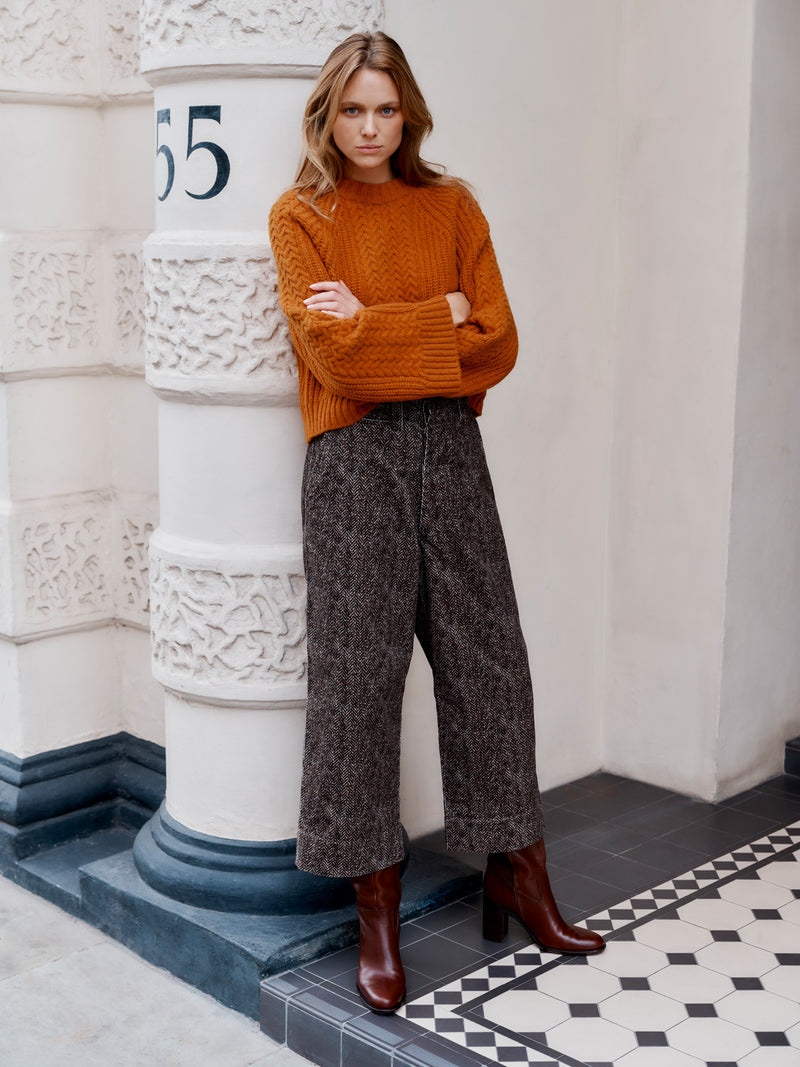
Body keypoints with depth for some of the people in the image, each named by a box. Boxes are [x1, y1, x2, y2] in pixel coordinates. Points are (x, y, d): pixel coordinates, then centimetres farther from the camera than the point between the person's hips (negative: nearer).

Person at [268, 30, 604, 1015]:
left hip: (449, 446, 3)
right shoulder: (300, 215, 4)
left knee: (487, 657, 4)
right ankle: (376, 912, 10)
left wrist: (376, 327, -6)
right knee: (359, 670, -1)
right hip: (354, 459, -2)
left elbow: (497, 344, 2)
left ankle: (515, 871, 20)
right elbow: (329, 350, -9)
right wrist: (442, 316, -6)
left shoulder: (451, 207, 11)